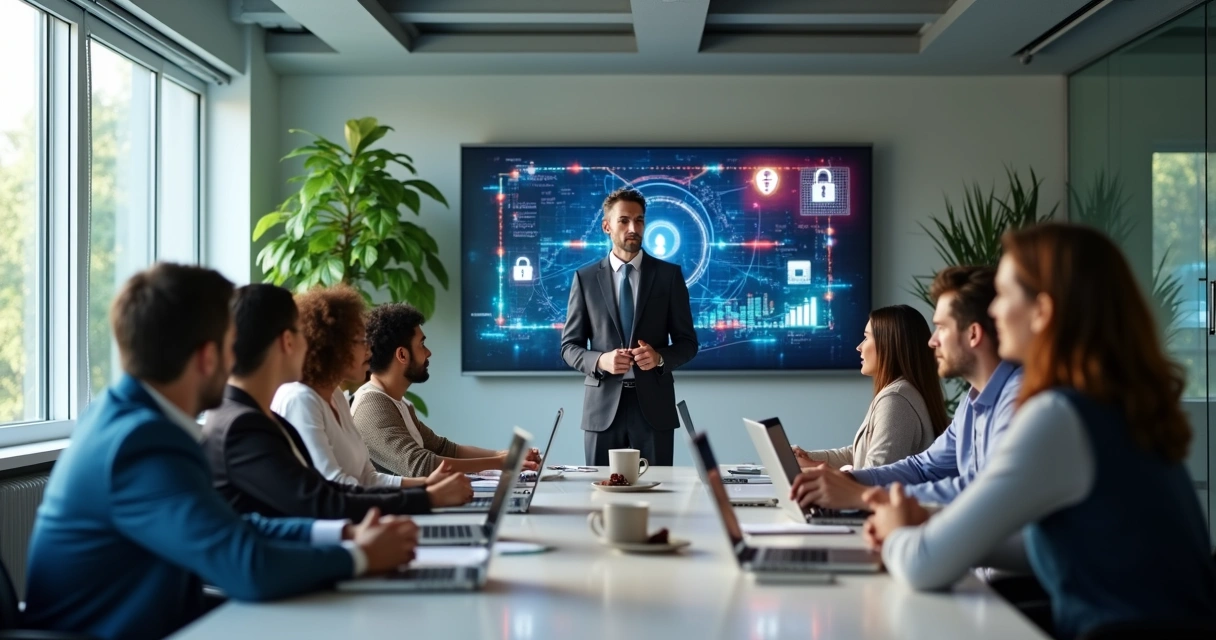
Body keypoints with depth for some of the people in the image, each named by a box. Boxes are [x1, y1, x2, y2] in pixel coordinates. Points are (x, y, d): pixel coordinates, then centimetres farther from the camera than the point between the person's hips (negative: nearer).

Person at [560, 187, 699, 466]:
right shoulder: (585, 278, 5)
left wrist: (659, 357, -14)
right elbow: (570, 346, 5)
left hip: (654, 405, 0)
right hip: (603, 406, 0)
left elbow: (688, 343, 6)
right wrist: (600, 361, -15)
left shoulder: (669, 275, 5)